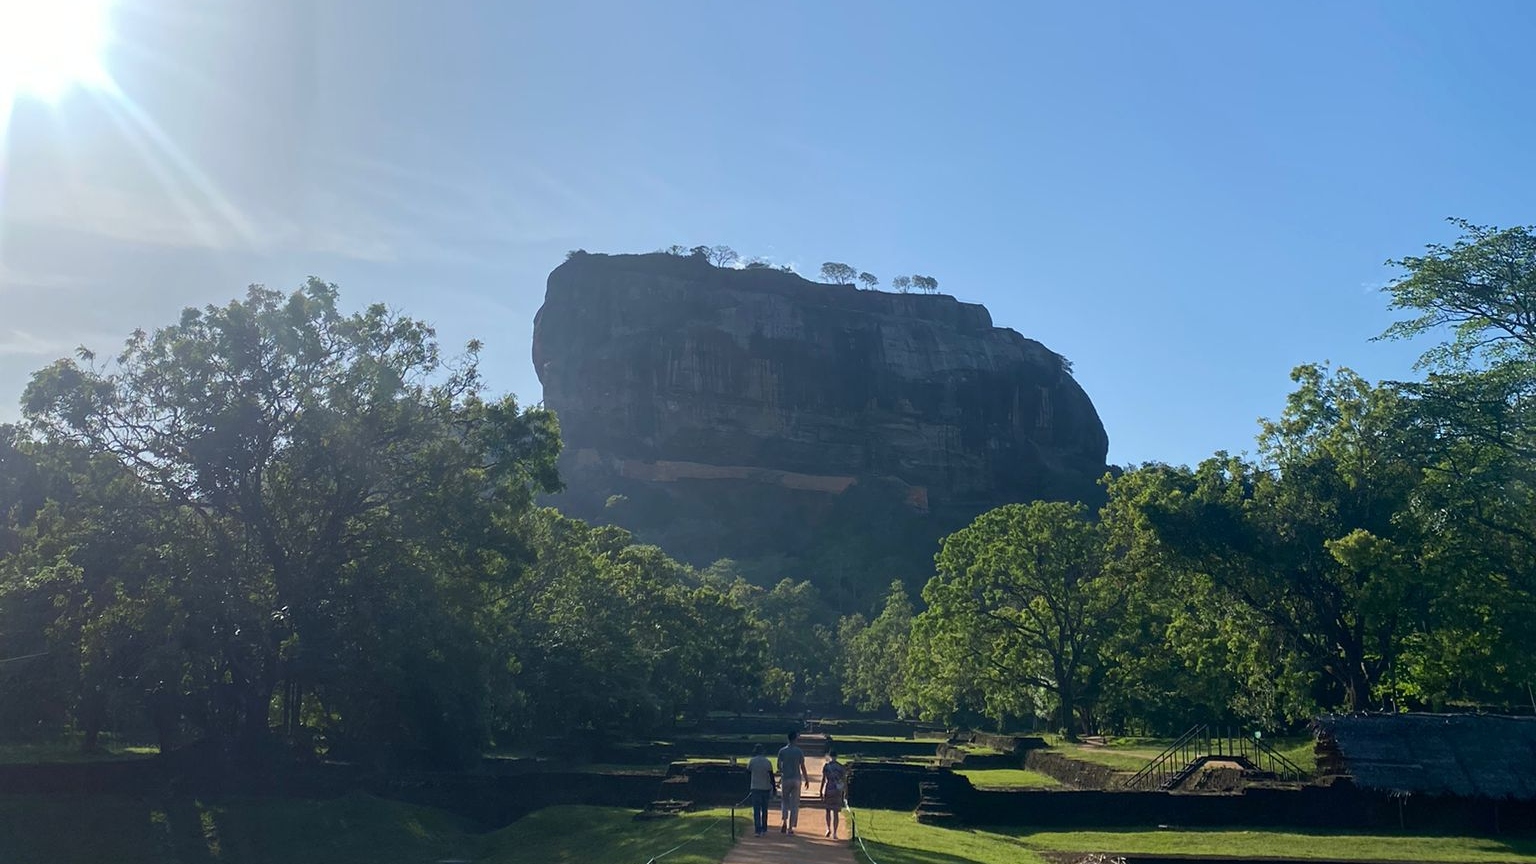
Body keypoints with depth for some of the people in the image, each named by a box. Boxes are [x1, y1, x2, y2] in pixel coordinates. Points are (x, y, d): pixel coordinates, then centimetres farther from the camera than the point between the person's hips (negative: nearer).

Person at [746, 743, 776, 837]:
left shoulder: (752, 761, -6)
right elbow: (771, 776, -5)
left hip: (756, 788, -2)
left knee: (756, 810, -2)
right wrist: (774, 787, 3)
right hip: (766, 788, 2)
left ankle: (758, 830, -12)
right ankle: (764, 829, 22)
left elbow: (748, 772, 10)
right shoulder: (767, 762, -4)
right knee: (764, 809, 16)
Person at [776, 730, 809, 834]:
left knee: (784, 801, 13)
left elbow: (779, 766, 1)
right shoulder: (799, 751, -4)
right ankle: (790, 827, 4)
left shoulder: (782, 751, -3)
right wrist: (806, 779, 8)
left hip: (785, 779, 1)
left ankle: (784, 822, -9)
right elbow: (802, 767, -2)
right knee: (794, 803, 6)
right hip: (797, 779, -1)